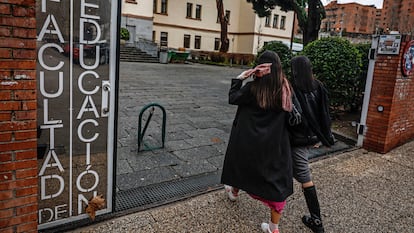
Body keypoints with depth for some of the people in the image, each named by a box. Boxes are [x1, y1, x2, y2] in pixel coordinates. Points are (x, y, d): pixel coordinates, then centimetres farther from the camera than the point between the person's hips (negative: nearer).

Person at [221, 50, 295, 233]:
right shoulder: (285, 89, -7)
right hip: (276, 143, 2)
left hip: (249, 140, -1)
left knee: (242, 164, 27)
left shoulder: (252, 88, -16)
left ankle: (234, 191, 55)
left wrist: (239, 78, 1)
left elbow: (232, 98, -3)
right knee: (276, 180, 9)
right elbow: (287, 113, 7)